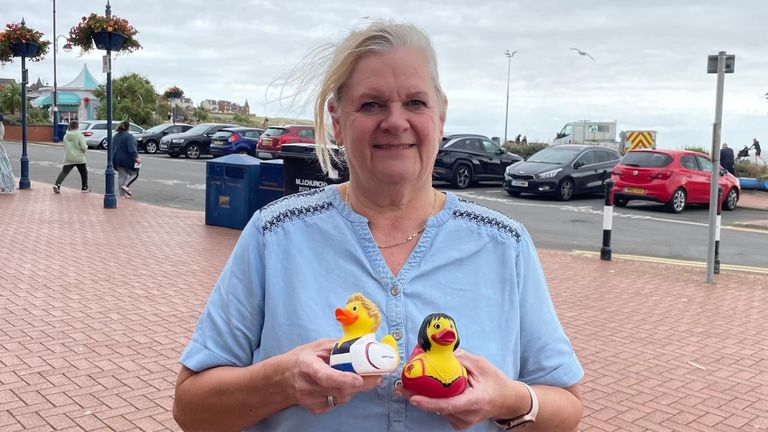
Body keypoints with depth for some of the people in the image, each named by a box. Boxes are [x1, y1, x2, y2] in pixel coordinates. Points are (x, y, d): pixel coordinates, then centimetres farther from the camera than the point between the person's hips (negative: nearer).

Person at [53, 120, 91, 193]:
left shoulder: (65, 136, 5)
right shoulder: (80, 136, -10)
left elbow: (65, 147, 12)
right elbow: (84, 147, -15)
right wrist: (86, 147, 6)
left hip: (68, 159, 3)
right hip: (79, 158, -3)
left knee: (64, 172, 2)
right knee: (84, 173, 14)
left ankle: (57, 185, -17)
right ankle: (84, 187, 20)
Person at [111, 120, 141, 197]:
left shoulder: (115, 136, 11)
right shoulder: (129, 136, -15)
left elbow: (112, 148, 18)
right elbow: (132, 149, -24)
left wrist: (114, 159, 26)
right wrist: (136, 157, -24)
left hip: (117, 160, 7)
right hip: (127, 160, -7)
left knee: (121, 176, 11)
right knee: (134, 173, 10)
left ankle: (123, 194, 10)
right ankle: (126, 185, -11)